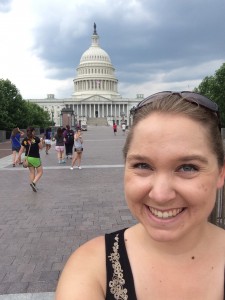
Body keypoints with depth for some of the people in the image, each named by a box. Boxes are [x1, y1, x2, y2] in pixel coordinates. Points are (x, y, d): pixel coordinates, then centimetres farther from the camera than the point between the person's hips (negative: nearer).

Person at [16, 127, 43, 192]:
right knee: (40, 172, 8)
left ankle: (33, 186, 19)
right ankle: (34, 182, -13)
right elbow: (41, 147, -1)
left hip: (28, 158, 5)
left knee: (32, 172, 16)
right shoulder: (36, 139, -11)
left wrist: (19, 157, 8)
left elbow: (21, 150, 1)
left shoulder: (24, 140, 1)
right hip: (35, 158, -5)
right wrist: (41, 141, 15)